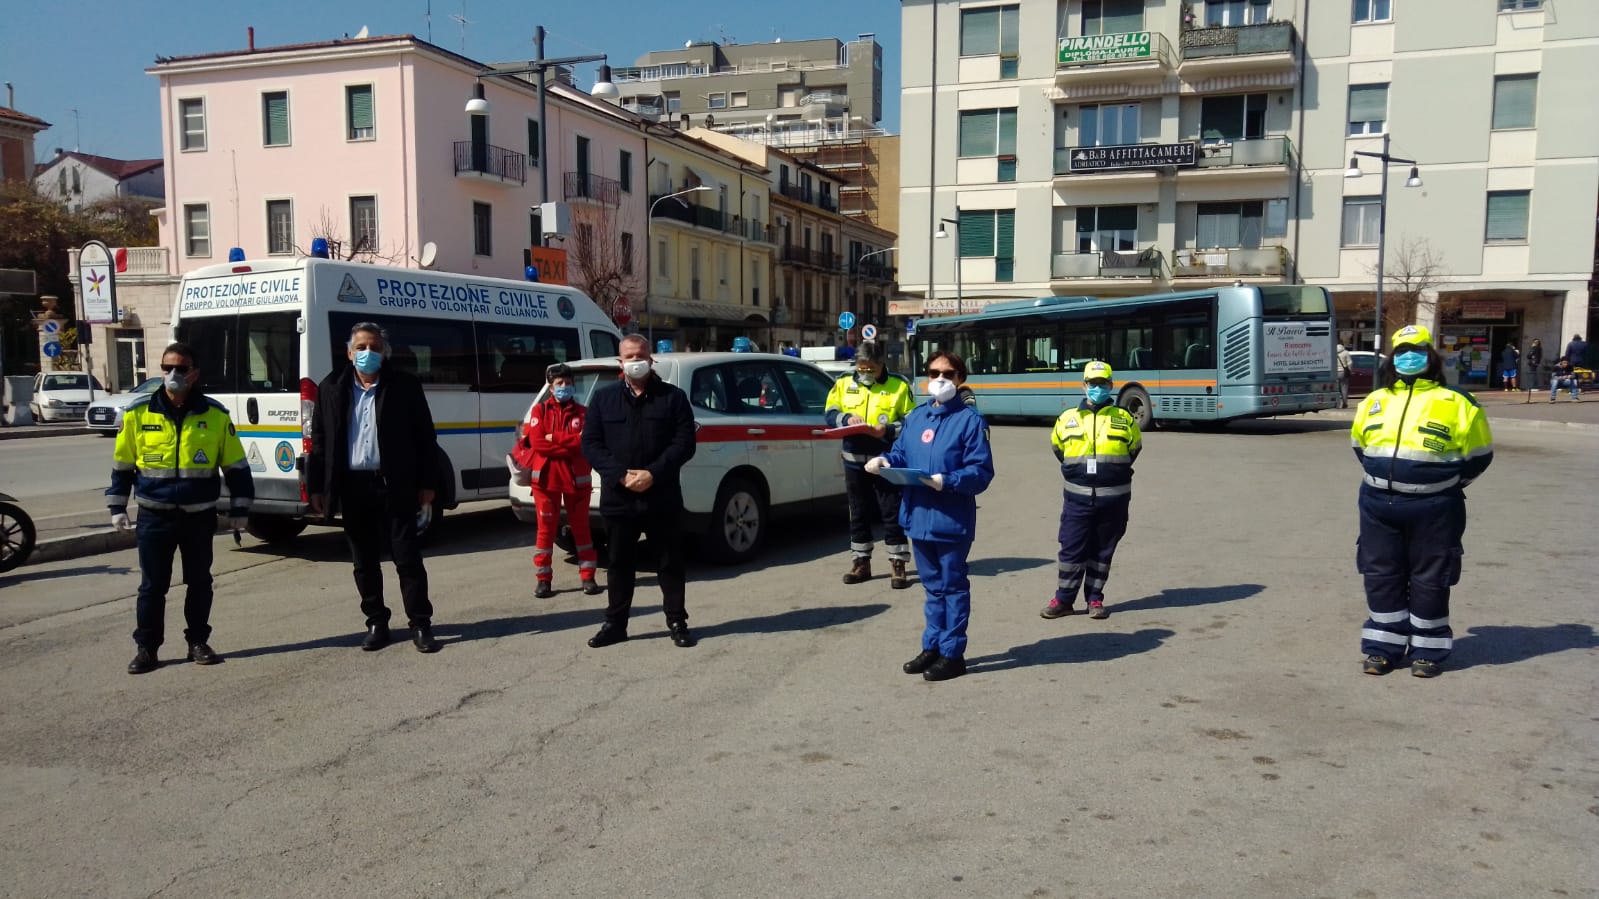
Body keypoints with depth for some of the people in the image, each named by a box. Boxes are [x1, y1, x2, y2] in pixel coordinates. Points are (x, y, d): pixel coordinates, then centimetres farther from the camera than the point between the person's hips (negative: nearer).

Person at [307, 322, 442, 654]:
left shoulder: (405, 385, 0)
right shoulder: (332, 389, 7)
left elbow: (425, 437, 1)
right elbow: (319, 441, 9)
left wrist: (428, 484, -4)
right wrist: (316, 488, 4)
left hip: (395, 485, -3)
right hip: (352, 486, 3)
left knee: (408, 558, 0)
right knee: (365, 562, 10)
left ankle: (420, 625, 7)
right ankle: (376, 623, 22)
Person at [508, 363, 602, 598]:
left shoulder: (582, 412, 7)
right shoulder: (540, 411, 5)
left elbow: (584, 441, -9)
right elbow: (536, 441, -9)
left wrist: (554, 437, -11)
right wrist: (570, 446, -12)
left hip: (577, 477, 1)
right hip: (546, 477, -1)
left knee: (581, 527, 6)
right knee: (546, 528, 3)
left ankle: (588, 577, 12)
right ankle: (543, 580, 8)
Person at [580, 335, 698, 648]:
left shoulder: (673, 397, 3)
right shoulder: (603, 398, 8)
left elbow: (684, 443, -4)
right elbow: (590, 444, 2)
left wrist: (653, 473, -16)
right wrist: (620, 476, -13)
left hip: (662, 498, -1)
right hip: (618, 498, 2)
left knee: (670, 562, 7)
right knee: (620, 563, 11)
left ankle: (677, 622, 17)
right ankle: (615, 623, 21)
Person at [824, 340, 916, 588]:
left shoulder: (899, 386, -2)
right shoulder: (843, 384, 8)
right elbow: (830, 414, 7)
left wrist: (889, 430, -20)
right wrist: (846, 418, -14)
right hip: (854, 460, 4)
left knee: (892, 513, -2)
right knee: (858, 513, 13)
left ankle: (898, 564, 7)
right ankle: (861, 562, 24)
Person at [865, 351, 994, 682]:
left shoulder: (970, 419, -10)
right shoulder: (915, 416, 11)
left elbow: (982, 471, -15)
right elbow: (901, 455, 13)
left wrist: (948, 481, -28)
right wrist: (883, 461, -8)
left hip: (952, 520, -6)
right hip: (919, 516, 6)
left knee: (953, 586, 5)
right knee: (933, 586, 18)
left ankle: (952, 653, 14)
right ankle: (932, 646, 28)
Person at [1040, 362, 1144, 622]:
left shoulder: (1124, 419, 2)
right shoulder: (1067, 419, 3)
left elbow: (1134, 447, 16)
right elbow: (1057, 447, 18)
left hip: (1113, 497, 0)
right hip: (1077, 496, 0)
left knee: (1103, 550, 8)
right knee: (1071, 548, 1)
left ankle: (1095, 598, 19)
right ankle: (1063, 599, 11)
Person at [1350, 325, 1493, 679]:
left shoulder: (1454, 403, -1)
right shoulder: (1374, 401, 11)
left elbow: (1478, 453, 4)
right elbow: (1361, 446, 23)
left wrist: (1445, 487, 5)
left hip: (1432, 509, -4)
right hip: (1378, 506, 4)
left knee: (1429, 581, 4)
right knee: (1381, 577, 8)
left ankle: (1428, 650, 17)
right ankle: (1383, 647, 19)